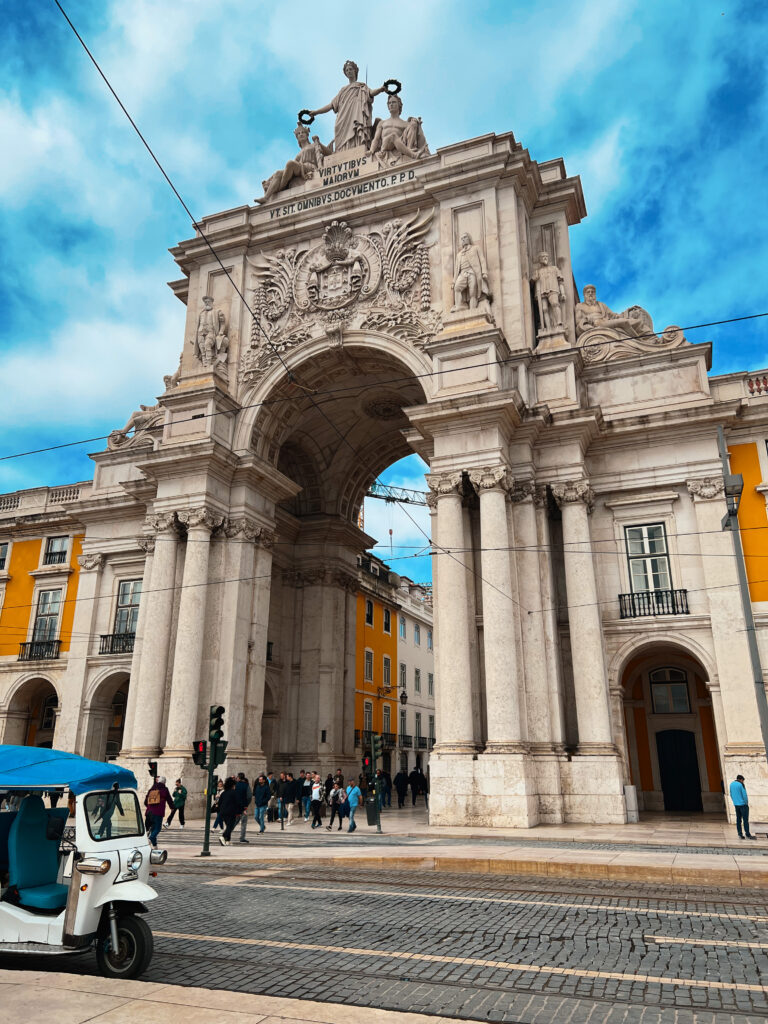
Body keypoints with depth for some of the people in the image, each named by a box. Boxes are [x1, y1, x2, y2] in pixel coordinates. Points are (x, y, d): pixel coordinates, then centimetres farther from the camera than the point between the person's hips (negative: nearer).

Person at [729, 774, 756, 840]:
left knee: (738, 820, 8)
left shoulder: (731, 784, 8)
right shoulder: (741, 785, -14)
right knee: (745, 820, 0)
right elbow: (744, 795, -16)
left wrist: (735, 802, 17)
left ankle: (740, 835, 8)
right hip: (743, 804, -6)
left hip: (736, 805, 6)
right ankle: (747, 835, 3)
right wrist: (747, 803, -3)